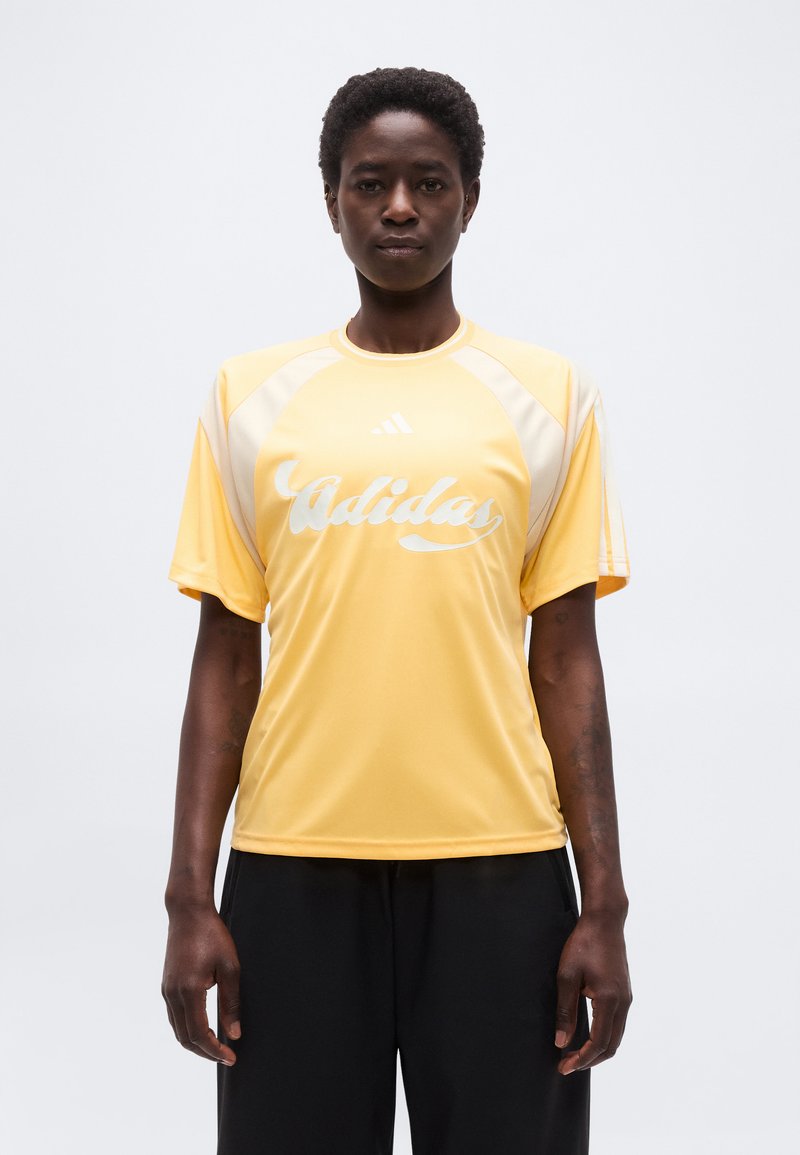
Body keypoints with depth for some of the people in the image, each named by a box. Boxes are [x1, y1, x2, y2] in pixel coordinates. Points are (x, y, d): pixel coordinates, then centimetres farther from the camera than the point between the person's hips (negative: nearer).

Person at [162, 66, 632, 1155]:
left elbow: (566, 660, 3)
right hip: (293, 862, 1)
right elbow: (226, 660, 5)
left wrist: (605, 903, -1)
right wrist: (189, 895, -1)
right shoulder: (249, 394, 5)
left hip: (499, 865, 0)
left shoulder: (553, 394, 4)